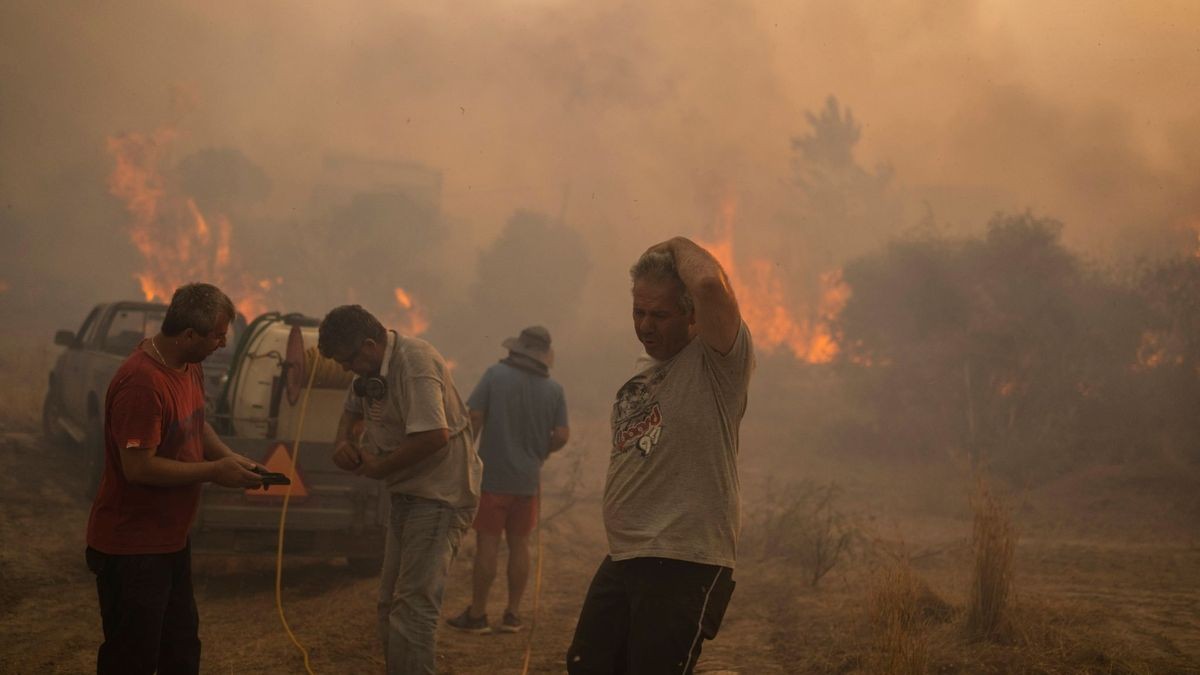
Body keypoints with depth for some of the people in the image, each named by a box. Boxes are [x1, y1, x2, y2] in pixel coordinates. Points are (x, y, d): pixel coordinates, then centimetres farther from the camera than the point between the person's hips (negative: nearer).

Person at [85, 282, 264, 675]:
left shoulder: (188, 366, 3)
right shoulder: (142, 383, -27)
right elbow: (139, 467, -28)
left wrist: (231, 458, 1)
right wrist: (214, 471, -20)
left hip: (170, 539, 10)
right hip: (132, 548, -10)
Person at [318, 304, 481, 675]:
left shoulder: (415, 363, -22)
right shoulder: (373, 368, 7)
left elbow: (434, 435, -32)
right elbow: (352, 408, 26)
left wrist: (379, 468, -18)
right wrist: (342, 442, 2)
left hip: (441, 494, -10)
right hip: (408, 492, 10)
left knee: (413, 606, -14)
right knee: (390, 603, 15)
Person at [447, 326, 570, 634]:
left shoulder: (496, 374, -8)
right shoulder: (554, 390, 0)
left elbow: (474, 416, -12)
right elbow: (561, 435, -3)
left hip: (493, 475, -3)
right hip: (527, 479, 3)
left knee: (487, 543, 1)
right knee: (519, 544, 11)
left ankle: (476, 614, 6)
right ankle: (512, 614, 15)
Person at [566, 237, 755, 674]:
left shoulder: (716, 363, -7)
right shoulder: (637, 385, 20)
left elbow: (709, 281, -27)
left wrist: (679, 246, -7)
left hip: (686, 566, -8)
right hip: (621, 561, 9)